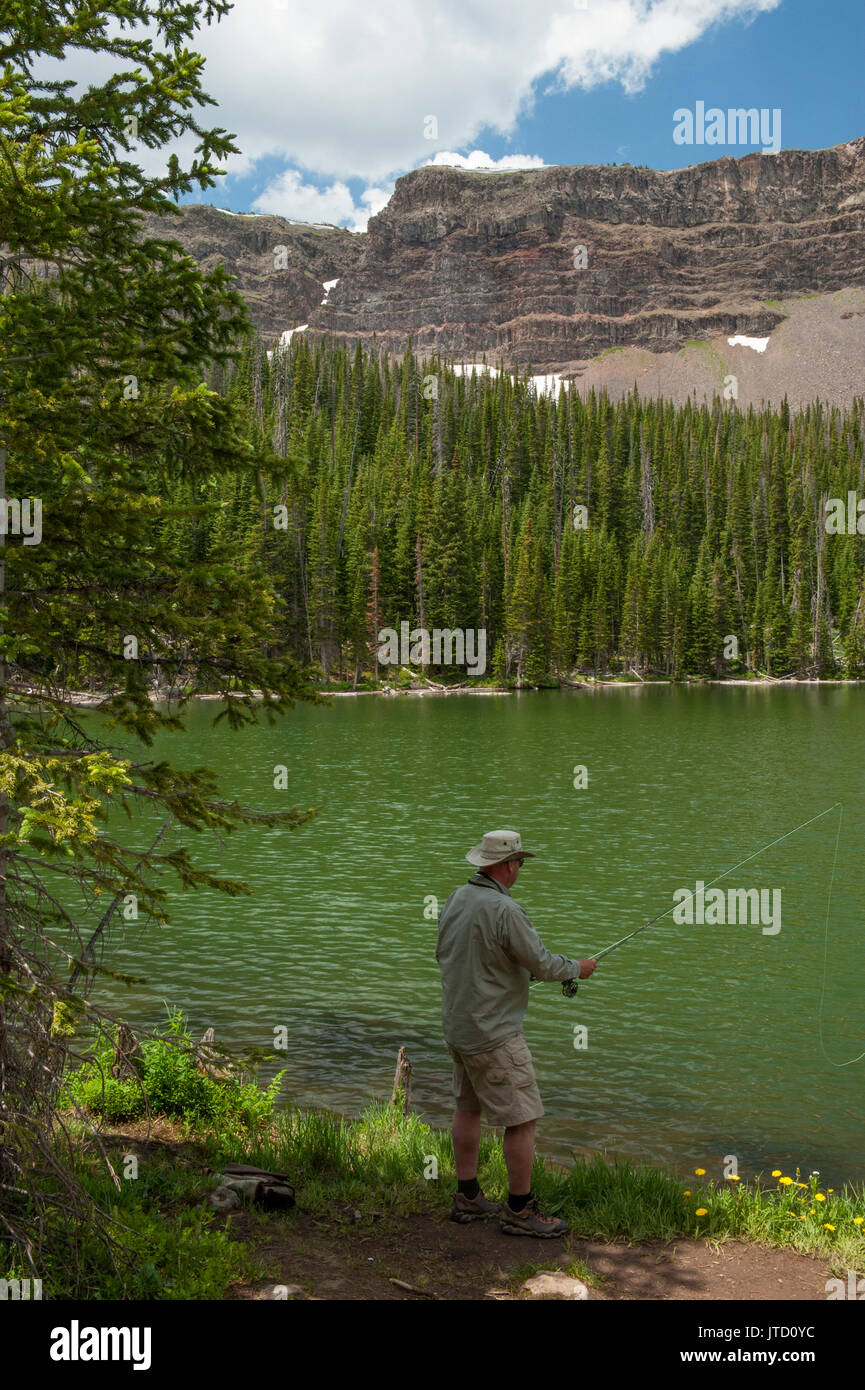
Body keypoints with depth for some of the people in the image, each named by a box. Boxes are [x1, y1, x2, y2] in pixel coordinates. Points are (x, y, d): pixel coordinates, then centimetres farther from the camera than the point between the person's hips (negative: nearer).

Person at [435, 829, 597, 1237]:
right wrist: (576, 968, 3)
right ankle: (520, 1211, 9)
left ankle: (468, 1198, 27)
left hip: (457, 1027, 9)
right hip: (494, 1034, -9)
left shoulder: (455, 900, 3)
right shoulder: (503, 909, -23)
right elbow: (542, 964, -17)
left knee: (468, 1108, 18)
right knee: (521, 1118, 1)